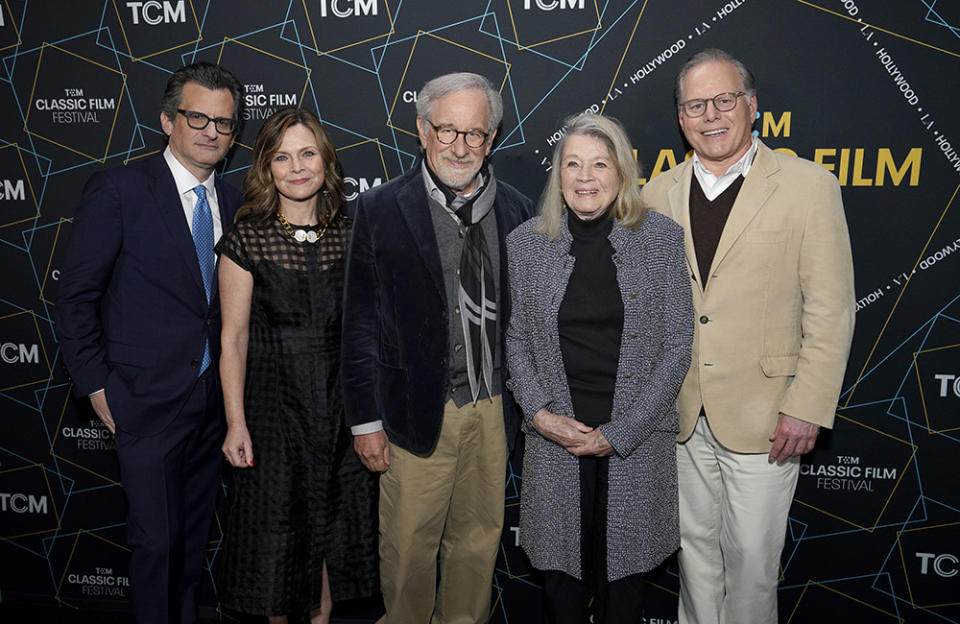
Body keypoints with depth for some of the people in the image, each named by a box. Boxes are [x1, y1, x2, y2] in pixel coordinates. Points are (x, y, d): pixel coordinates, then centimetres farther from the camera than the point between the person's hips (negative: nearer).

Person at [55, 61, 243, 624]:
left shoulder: (231, 203, 7)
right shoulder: (119, 191, -10)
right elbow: (76, 299, -8)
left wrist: (231, 384, 6)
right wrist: (97, 386, -9)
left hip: (212, 401, 5)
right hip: (148, 402, -5)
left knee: (194, 535, 18)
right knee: (157, 540, 4)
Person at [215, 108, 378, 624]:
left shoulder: (350, 234, 2)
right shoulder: (246, 241, -7)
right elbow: (234, 338, -6)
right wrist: (236, 422, -9)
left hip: (342, 401, 3)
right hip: (275, 402, -3)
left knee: (335, 522, 14)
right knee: (279, 526, 10)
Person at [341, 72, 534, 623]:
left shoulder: (516, 210, 4)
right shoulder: (381, 210, -5)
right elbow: (361, 325, -4)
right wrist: (365, 420, -5)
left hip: (495, 410, 3)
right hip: (419, 411, -3)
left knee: (479, 538, 17)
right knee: (409, 546, 10)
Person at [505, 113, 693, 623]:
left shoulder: (662, 238, -4)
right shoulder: (526, 242, 1)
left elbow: (677, 344, -4)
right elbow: (516, 338, 7)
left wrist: (619, 434, -9)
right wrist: (539, 413, -8)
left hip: (637, 441, 0)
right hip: (554, 438, 1)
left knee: (626, 568, 12)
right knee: (560, 566, 11)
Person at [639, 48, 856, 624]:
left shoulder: (808, 185, -6)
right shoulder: (659, 194, 6)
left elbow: (831, 309, -7)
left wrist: (807, 407, -12)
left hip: (762, 418, -3)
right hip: (681, 413, 4)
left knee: (751, 555, 7)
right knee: (695, 544, 18)